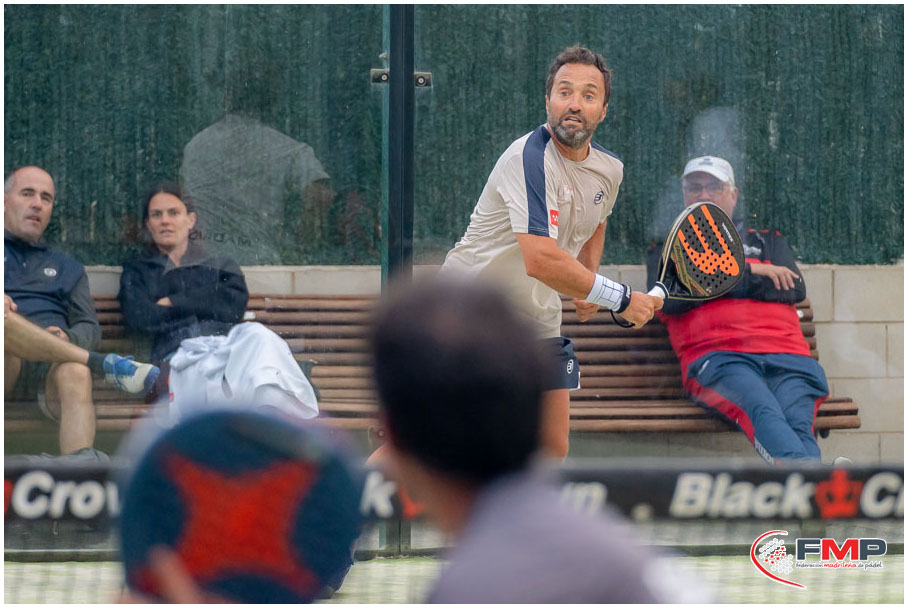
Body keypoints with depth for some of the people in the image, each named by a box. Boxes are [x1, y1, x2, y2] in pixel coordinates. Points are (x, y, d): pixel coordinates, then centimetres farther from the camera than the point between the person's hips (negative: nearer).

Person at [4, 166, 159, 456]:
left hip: (48, 366, 2)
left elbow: (90, 328, 19)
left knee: (75, 373, -37)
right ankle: (105, 364, -32)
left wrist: (67, 338, -8)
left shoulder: (68, 268, 31)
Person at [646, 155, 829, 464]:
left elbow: (794, 288, 13)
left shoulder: (768, 241, 33)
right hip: (716, 356, -3)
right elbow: (669, 299, 5)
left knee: (797, 424, -32)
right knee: (764, 412, -38)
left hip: (786, 356, 3)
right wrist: (749, 272, 6)